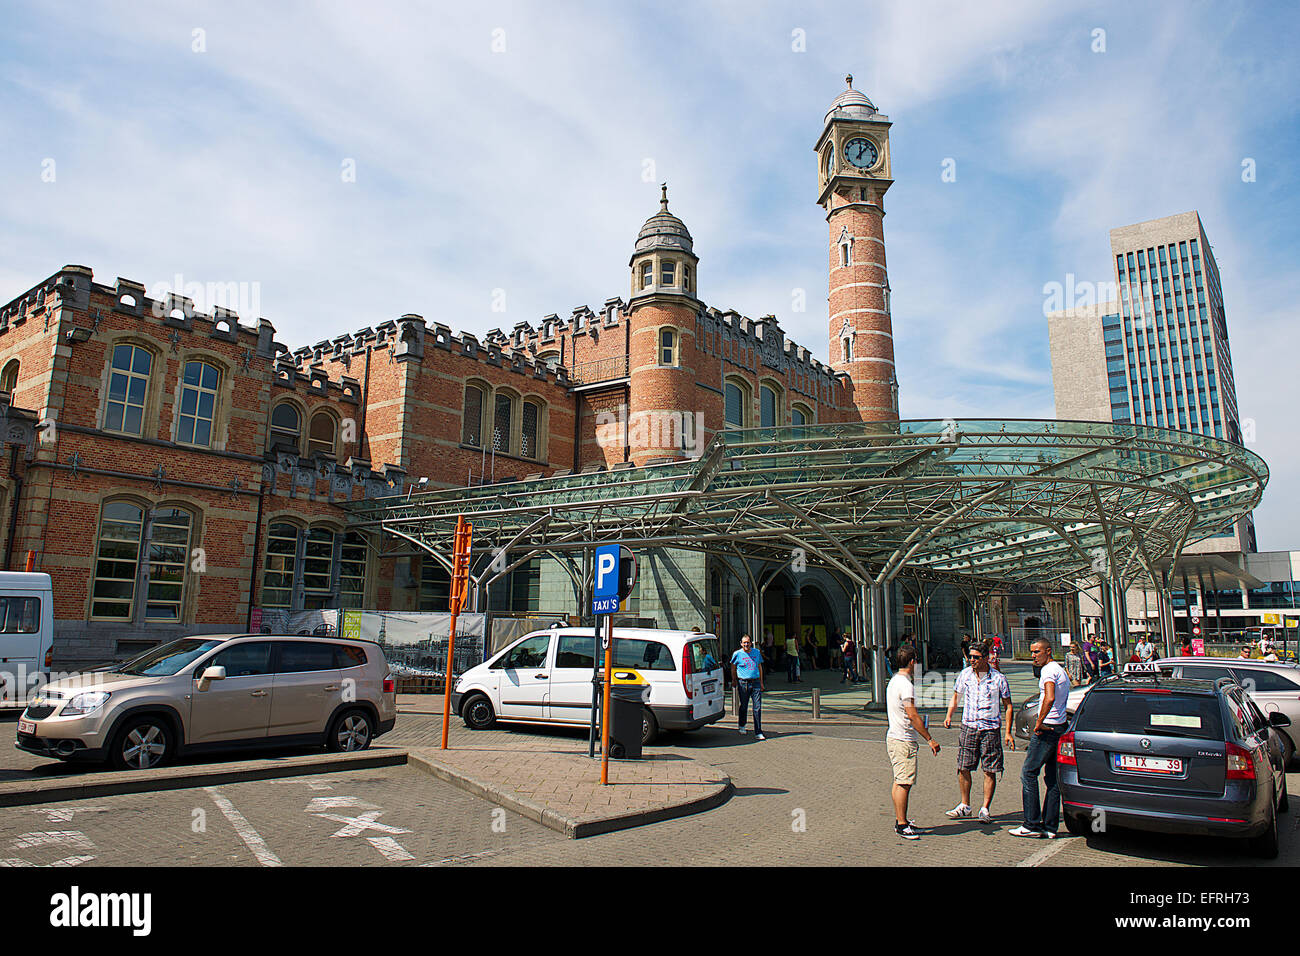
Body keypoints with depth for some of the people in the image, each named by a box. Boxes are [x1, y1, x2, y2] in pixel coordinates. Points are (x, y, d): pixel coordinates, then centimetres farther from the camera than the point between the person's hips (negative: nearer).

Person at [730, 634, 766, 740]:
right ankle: (742, 726, 36)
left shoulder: (757, 652, 9)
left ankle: (758, 733, -3)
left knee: (757, 707, -5)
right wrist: (735, 682, 9)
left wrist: (761, 682, 18)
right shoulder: (737, 654, -1)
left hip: (755, 683, 2)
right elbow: (733, 669, 10)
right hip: (743, 683, -2)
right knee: (743, 706, 10)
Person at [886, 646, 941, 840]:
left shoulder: (893, 681, 13)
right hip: (903, 741, -10)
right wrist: (929, 739, -16)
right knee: (904, 783, -6)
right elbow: (912, 716, -21)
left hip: (894, 737, 10)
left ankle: (900, 820, 23)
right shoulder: (905, 684, -18)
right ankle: (902, 825, -3)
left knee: (899, 781, 16)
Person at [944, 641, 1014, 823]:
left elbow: (1008, 706, 1)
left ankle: (985, 809, 12)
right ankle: (965, 805, 19)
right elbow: (955, 697, 15)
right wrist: (949, 715, -1)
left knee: (990, 771, 1)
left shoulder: (998, 678, -6)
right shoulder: (964, 675, 2)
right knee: (963, 768, 4)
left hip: (990, 729, -3)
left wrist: (1008, 732, -5)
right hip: (968, 727, 3)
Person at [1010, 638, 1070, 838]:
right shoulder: (1061, 670, 19)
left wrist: (1039, 722, -21)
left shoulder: (1049, 670, -12)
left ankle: (1032, 825, -3)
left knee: (1028, 773, -5)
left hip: (1048, 729, -10)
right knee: (1053, 778, 10)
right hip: (1060, 728, 10)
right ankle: (1050, 826, 12)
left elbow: (1050, 698, -29)